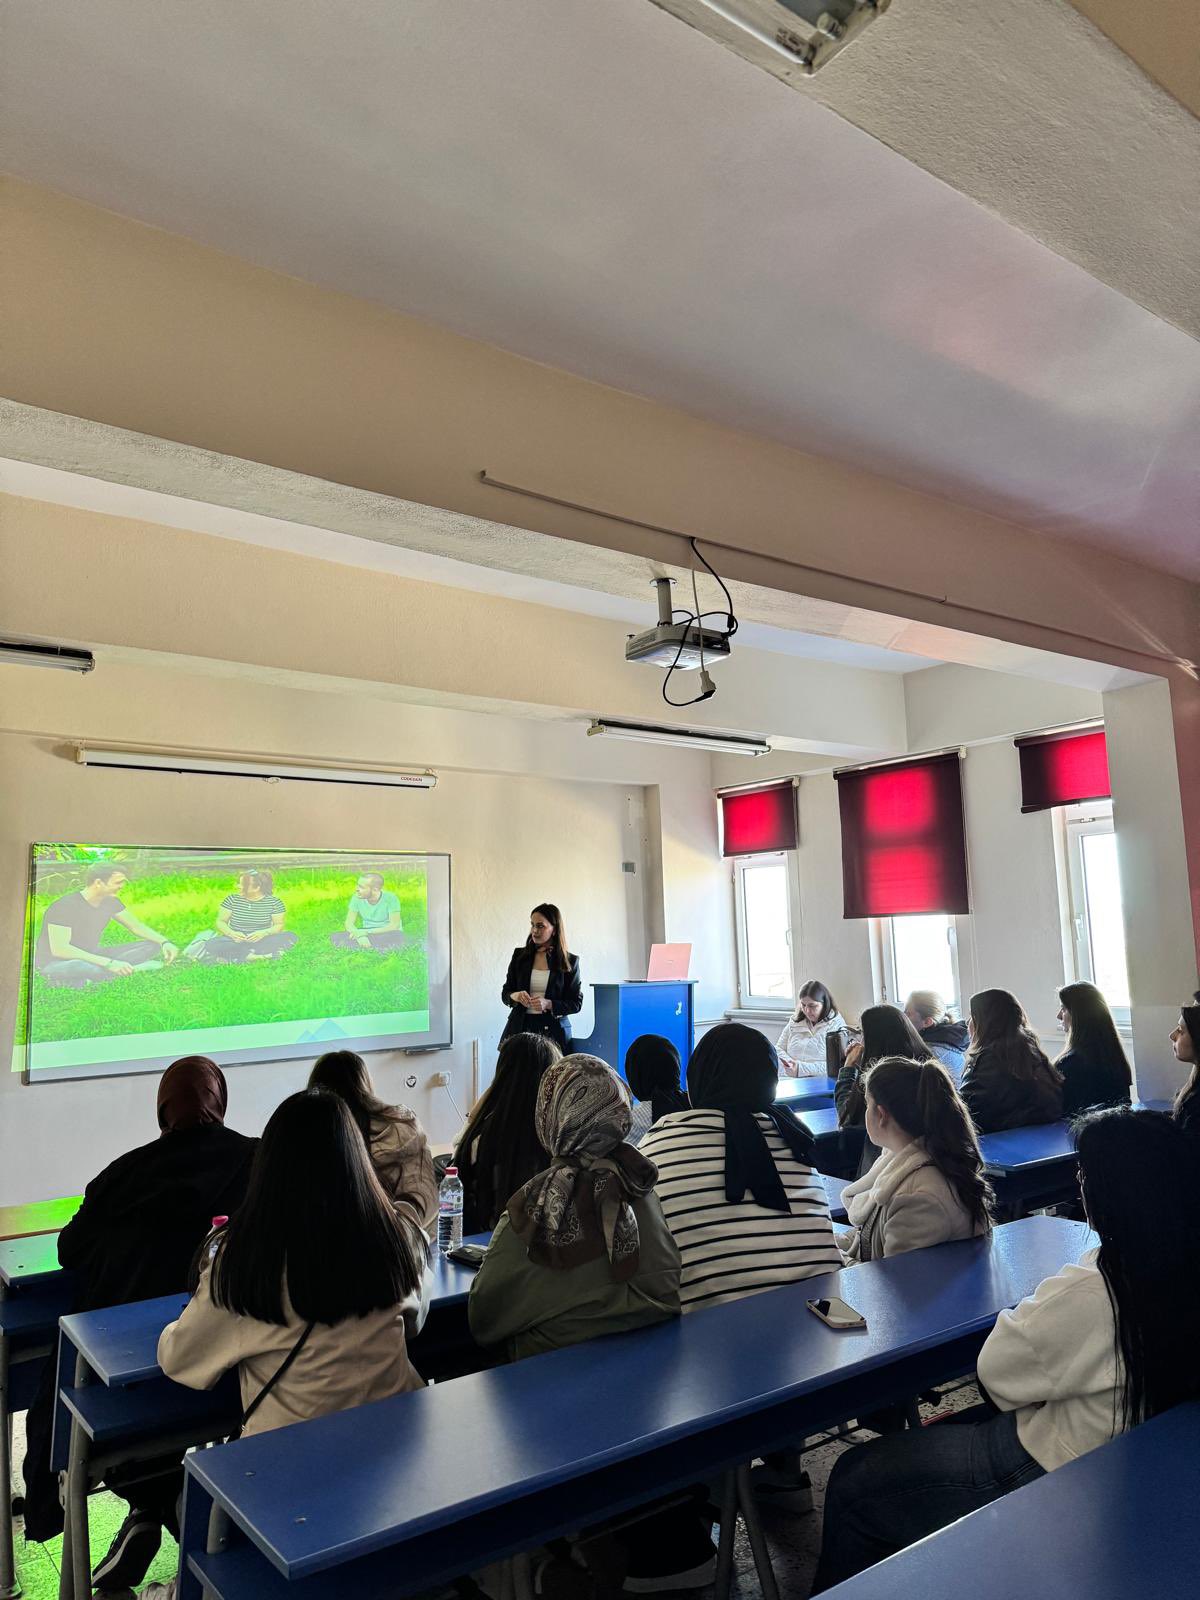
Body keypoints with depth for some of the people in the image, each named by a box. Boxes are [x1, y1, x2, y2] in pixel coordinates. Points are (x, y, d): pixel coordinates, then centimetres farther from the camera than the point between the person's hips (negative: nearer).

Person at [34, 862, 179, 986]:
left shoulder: (110, 902, -1)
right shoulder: (65, 906, -23)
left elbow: (137, 926, 8)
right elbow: (59, 949, -31)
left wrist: (164, 942, -12)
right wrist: (108, 963, -37)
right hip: (55, 963, -8)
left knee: (151, 945, -8)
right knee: (78, 966, -45)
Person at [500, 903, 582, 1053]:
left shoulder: (569, 961, 1)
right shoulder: (520, 955, 9)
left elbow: (576, 1003, 2)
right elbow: (505, 993, 14)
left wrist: (548, 1004, -13)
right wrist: (515, 996, -9)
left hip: (553, 1030, -2)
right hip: (521, 1027, 2)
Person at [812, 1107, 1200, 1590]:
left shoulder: (1090, 1293, -33)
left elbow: (998, 1372, -16)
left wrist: (1029, 1311, -3)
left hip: (1049, 1476, -9)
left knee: (851, 1484, 5)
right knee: (923, 1442, 25)